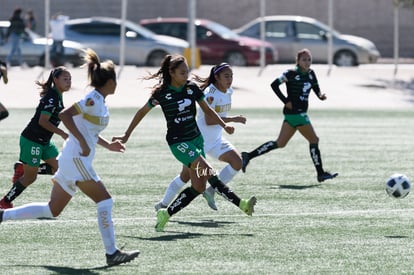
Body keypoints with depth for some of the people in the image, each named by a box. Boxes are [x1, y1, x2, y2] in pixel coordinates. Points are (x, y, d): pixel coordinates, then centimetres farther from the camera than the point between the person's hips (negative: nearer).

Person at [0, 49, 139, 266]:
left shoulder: (99, 101, 16)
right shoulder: (93, 99, -13)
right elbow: (65, 115, -23)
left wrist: (107, 145, 22)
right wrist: (83, 142, -24)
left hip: (72, 160, 10)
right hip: (76, 159, -10)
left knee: (53, 210, 11)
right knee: (104, 201, -9)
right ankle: (112, 253, -9)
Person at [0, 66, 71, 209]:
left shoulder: (57, 96, 9)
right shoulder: (52, 97, -21)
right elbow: (43, 121, -26)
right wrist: (63, 134, -24)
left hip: (44, 142, 9)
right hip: (31, 141, -9)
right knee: (30, 177, 0)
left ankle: (22, 170, 13)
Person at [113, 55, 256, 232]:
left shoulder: (192, 88, 2)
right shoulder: (162, 93, -8)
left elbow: (207, 110, 12)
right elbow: (142, 112, 5)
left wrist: (224, 126, -2)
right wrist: (127, 135, 9)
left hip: (195, 138, 6)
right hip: (178, 142, -6)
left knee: (198, 186, 1)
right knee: (208, 172, -22)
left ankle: (166, 214, 11)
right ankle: (241, 204, -23)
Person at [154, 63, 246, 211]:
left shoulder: (228, 92, 4)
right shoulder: (210, 94, -21)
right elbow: (209, 120, -28)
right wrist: (232, 119, -28)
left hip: (216, 140, 7)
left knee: (237, 162, -11)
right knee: (186, 175, -3)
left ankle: (211, 191, 0)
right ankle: (163, 204, 12)